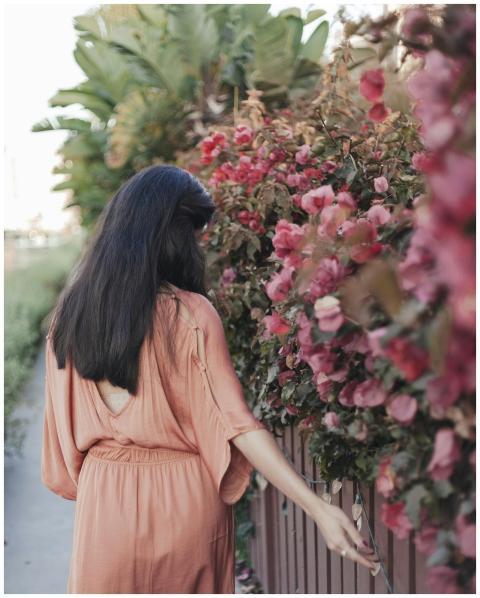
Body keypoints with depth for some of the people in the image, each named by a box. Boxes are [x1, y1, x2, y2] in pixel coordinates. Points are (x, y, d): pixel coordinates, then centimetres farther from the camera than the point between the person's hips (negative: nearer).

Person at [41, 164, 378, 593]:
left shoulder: (71, 311, -3)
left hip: (104, 498, 2)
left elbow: (64, 422, 5)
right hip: (184, 500, -2)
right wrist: (318, 508, -21)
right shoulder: (192, 315, -15)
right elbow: (237, 424, -20)